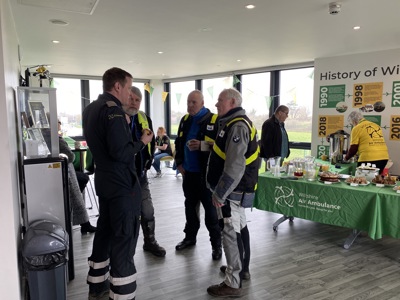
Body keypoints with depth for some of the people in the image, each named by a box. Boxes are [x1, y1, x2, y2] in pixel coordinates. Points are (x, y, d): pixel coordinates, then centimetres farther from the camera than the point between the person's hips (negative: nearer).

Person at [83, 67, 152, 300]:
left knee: (105, 231, 20)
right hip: (122, 183, -10)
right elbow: (121, 152, -25)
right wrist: (142, 142, -10)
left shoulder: (91, 108, 13)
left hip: (104, 180, 10)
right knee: (124, 238, -3)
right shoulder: (113, 109, -18)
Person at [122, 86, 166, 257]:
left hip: (140, 173, 5)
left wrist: (147, 162, 12)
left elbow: (151, 142, 16)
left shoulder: (144, 119, 8)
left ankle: (150, 242, 30)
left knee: (147, 211, 12)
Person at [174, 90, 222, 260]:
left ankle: (216, 244, 16)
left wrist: (202, 145, -25)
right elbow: (178, 143, 19)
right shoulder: (185, 120, 11)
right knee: (190, 206, 18)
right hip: (188, 172, 6)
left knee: (210, 209, 3)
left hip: (206, 173, -6)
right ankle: (190, 237, 34)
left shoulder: (214, 120, -11)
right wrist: (179, 163, 11)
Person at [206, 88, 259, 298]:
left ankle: (232, 284, 8)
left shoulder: (237, 127, -20)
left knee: (231, 234, -3)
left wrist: (220, 193, -23)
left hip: (232, 190, -11)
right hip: (237, 188, 11)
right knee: (239, 230, 20)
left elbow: (234, 166, -27)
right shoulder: (235, 123, 14)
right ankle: (240, 269, 35)